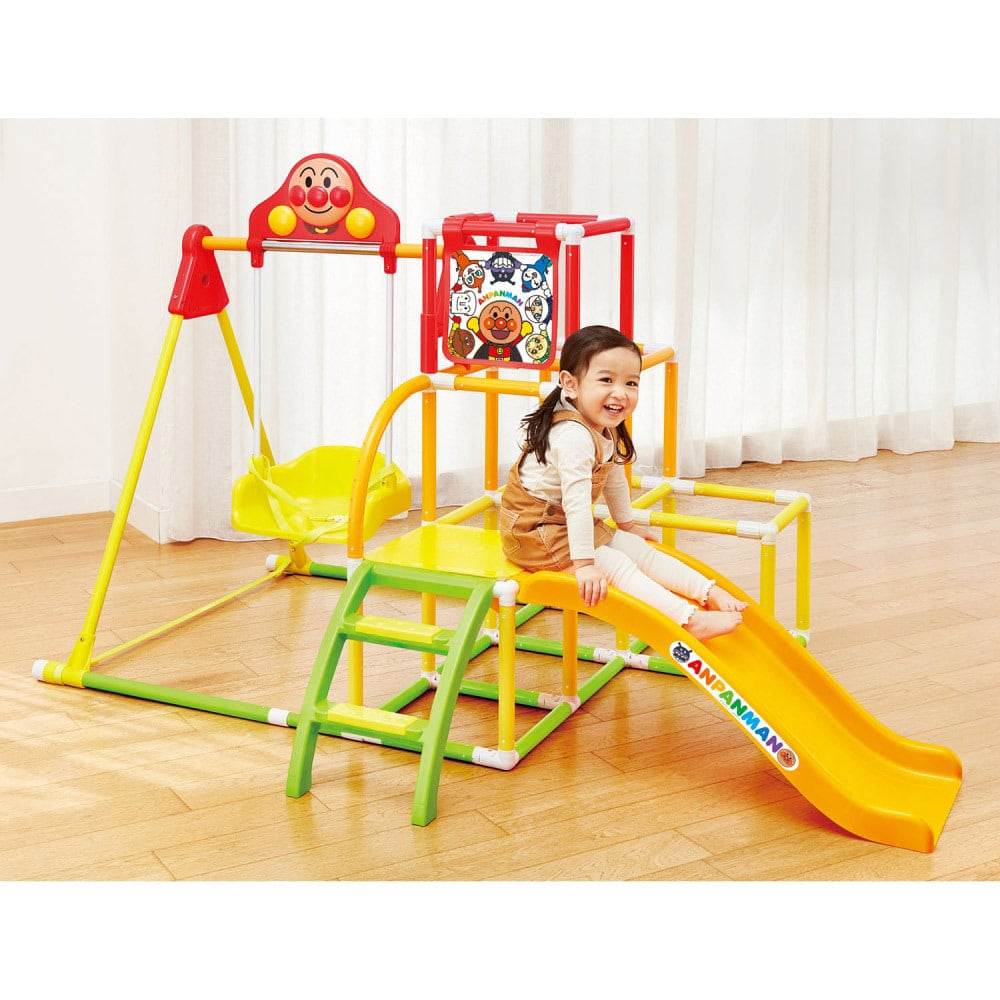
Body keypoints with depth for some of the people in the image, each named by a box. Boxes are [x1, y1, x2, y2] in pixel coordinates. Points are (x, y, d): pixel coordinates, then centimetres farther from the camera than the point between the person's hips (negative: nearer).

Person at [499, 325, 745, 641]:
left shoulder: (606, 431, 3)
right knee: (616, 565, -19)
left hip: (573, 526, 10)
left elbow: (614, 480, 20)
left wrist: (626, 523, 29)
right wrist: (584, 564, -34)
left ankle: (709, 594, 4)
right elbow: (576, 502, -34)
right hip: (537, 532, -10)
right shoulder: (574, 437, -31)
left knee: (640, 551, 4)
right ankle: (690, 620, -25)